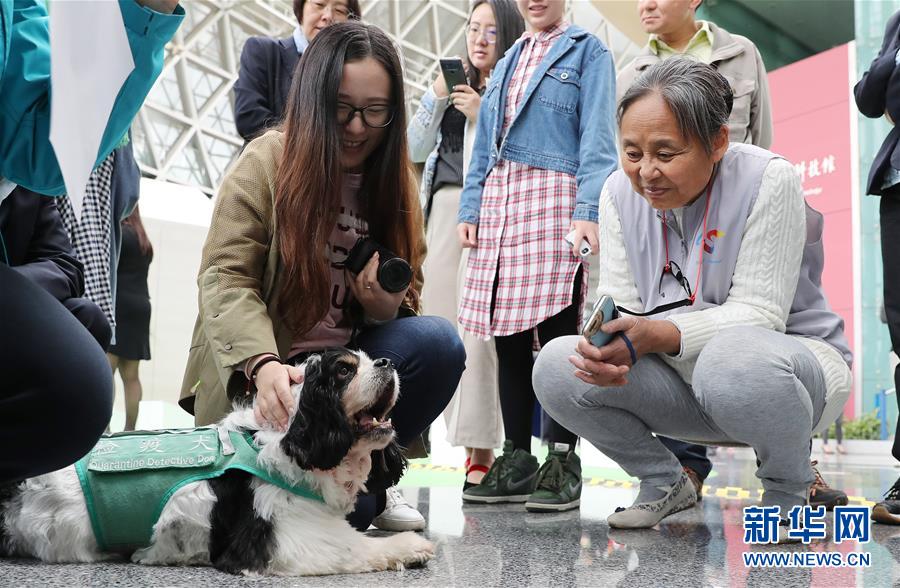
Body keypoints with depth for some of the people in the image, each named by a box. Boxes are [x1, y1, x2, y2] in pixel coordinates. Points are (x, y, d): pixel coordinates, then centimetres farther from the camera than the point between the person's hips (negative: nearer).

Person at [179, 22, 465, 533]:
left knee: (438, 342, -26)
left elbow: (409, 296, 11)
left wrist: (386, 306, -15)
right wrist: (264, 364, -34)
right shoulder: (265, 163, -8)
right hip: (262, 375, -5)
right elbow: (225, 280, -16)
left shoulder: (395, 181, 7)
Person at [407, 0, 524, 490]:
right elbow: (416, 149, 16)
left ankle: (481, 445, -10)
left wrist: (482, 113, -11)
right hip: (443, 207, 6)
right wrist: (436, 97, 4)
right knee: (438, 320, 3)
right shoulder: (453, 83, 20)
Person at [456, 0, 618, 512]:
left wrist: (588, 211, -16)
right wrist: (470, 208, 11)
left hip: (553, 197, -6)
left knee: (556, 331, -10)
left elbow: (597, 137, -4)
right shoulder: (508, 61, 25)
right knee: (508, 336, 4)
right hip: (499, 200, 6)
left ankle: (563, 460, -5)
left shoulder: (588, 52, 7)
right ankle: (517, 459, 10)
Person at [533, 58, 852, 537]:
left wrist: (657, 335, -38)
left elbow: (758, 313, -24)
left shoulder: (769, 181, -21)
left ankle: (790, 492, -7)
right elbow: (619, 306, -5)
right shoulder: (620, 191, -5)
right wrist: (607, 344, -30)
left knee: (734, 359, -41)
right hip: (681, 379, 5)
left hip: (791, 359, -5)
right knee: (555, 367, -16)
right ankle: (664, 483, 9)